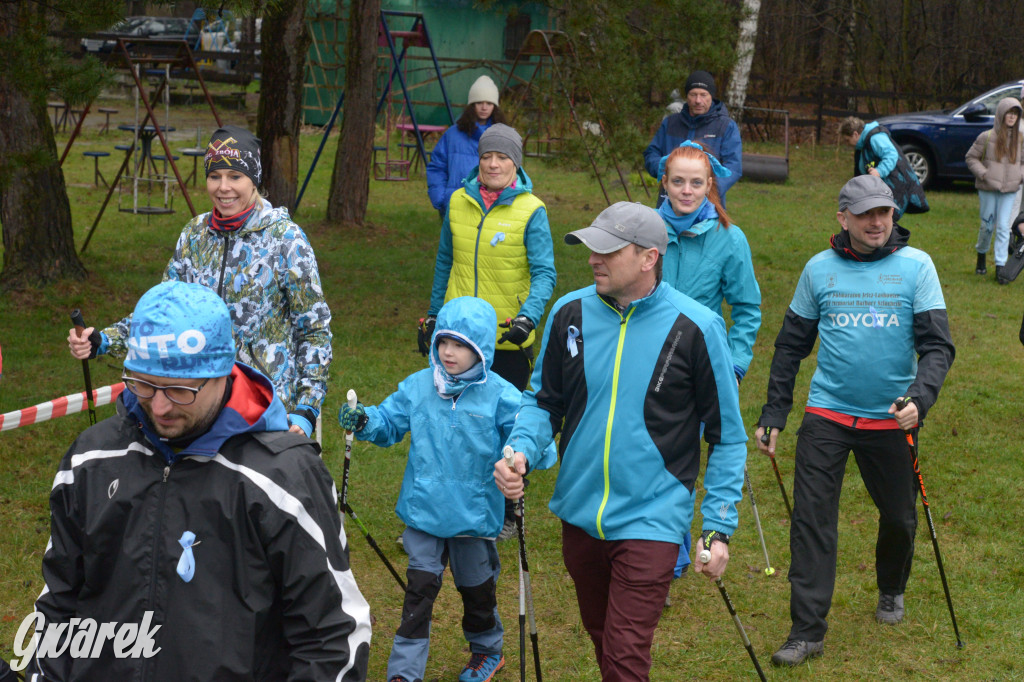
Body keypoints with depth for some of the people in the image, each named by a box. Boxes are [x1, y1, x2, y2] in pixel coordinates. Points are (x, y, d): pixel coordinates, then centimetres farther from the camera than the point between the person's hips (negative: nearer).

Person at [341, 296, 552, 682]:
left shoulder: (500, 396, -12)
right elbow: (390, 423, 6)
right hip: (423, 510, 1)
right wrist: (364, 421, -15)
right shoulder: (418, 387, -2)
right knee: (420, 588, -1)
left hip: (474, 515, -1)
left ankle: (487, 649, 44)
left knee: (476, 586, 18)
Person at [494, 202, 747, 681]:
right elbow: (543, 400, 11)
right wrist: (521, 451, -10)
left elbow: (727, 438, -4)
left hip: (651, 520, -5)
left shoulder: (695, 327, -12)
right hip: (579, 514, 5)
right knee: (601, 637, 22)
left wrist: (719, 527, -7)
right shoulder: (571, 313, -2)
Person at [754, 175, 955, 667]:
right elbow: (791, 345, 10)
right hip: (826, 416, 0)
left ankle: (891, 590, 43)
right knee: (812, 518, -6)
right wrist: (773, 414, 7)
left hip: (891, 419, 0)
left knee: (899, 515, 13)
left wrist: (920, 397, -23)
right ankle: (808, 631, -1)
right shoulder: (820, 269, 3)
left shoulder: (915, 266, -3)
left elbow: (937, 344, -6)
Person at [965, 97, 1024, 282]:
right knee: (987, 225, 7)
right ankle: (981, 256, 33)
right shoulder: (987, 137, -6)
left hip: (1009, 190, 2)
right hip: (988, 189, -2)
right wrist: (983, 173, -10)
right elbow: (971, 157, 2)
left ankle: (1000, 267, -2)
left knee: (1004, 227, -3)